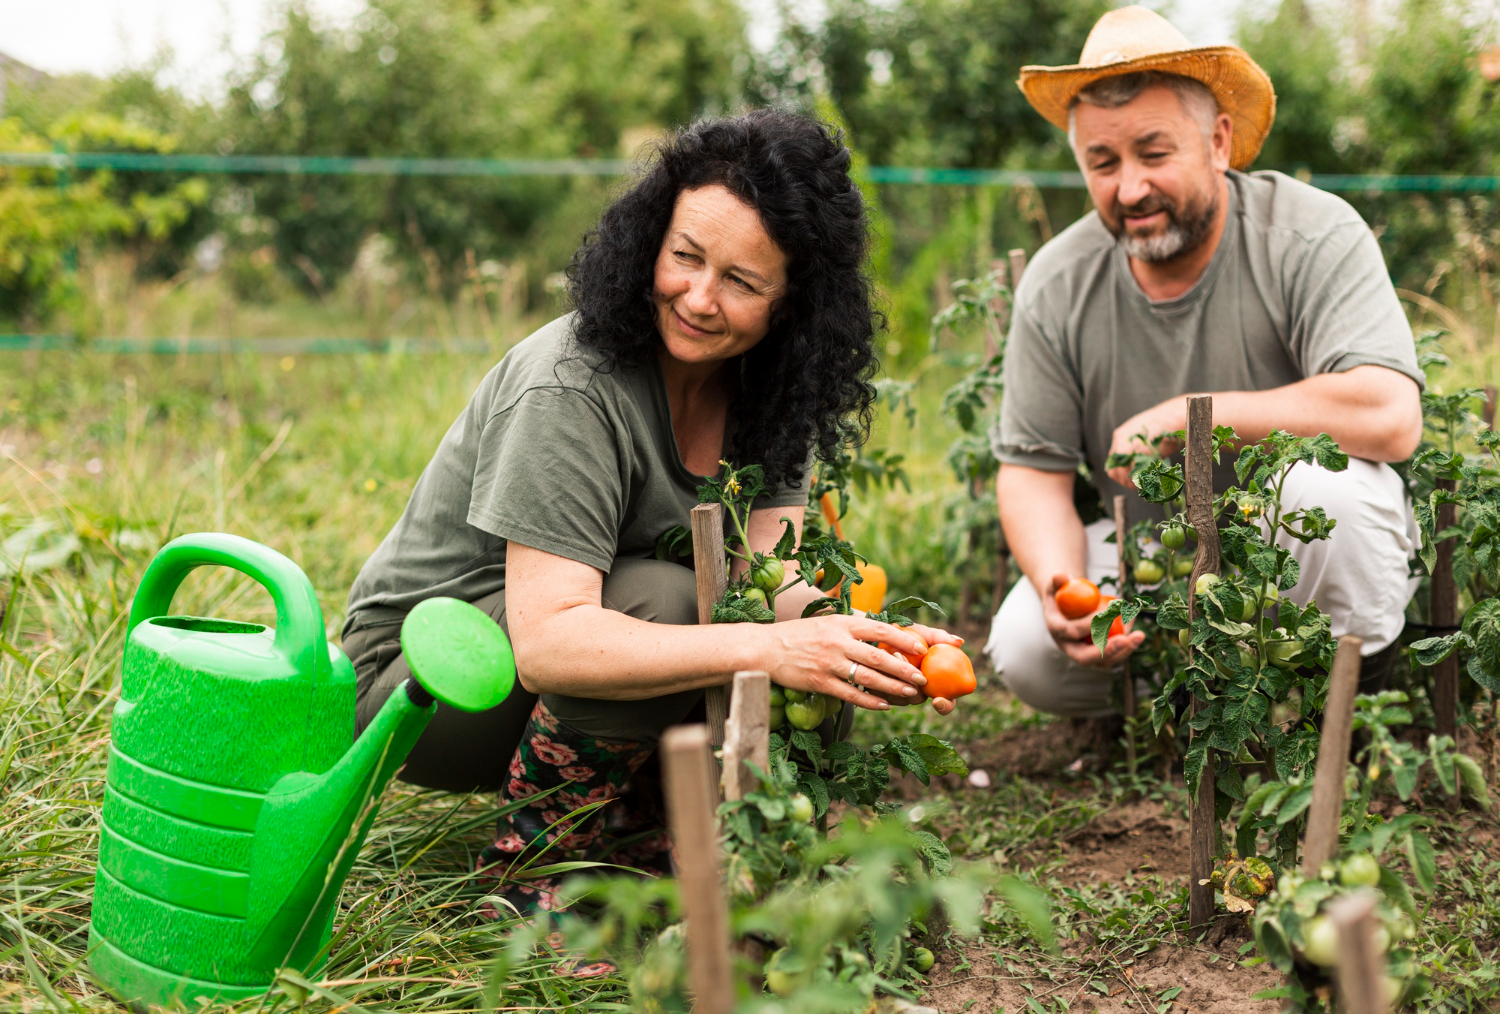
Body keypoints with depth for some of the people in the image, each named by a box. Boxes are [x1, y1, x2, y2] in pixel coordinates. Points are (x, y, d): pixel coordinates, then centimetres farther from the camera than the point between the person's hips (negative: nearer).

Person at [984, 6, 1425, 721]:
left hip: (1309, 556, -3)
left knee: (1320, 479, -35)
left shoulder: (1314, 237, -18)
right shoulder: (1056, 286, -7)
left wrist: (1184, 416, -26)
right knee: (1023, 650, -21)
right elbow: (1033, 470, -3)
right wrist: (1059, 585, -25)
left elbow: (1390, 418, -31)